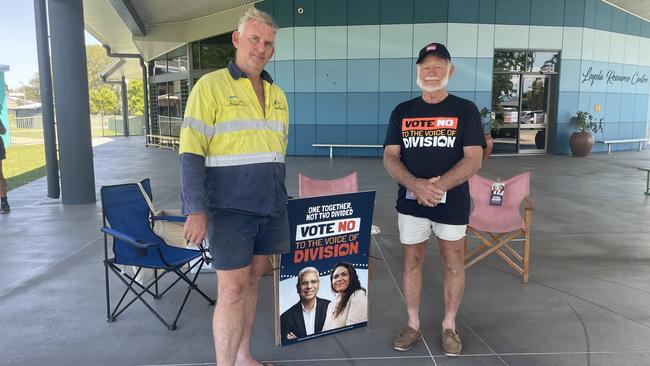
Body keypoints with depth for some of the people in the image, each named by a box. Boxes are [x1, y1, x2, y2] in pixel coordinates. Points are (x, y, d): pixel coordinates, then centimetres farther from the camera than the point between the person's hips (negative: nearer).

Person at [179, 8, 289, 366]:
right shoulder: (210, 86, -6)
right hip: (230, 207, -6)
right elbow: (191, 153, -11)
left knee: (252, 279, 13)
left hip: (270, 207, 6)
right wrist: (196, 210, -17)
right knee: (232, 289, -4)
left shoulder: (277, 95, 12)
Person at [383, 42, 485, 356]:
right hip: (410, 200, 2)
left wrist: (438, 185, -23)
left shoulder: (465, 110, -1)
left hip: (452, 201, -2)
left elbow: (473, 160, -8)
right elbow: (390, 158, -1)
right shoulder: (402, 112, 5)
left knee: (452, 262, 7)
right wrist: (416, 185, -19)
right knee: (412, 260, 9)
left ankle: (449, 326, 25)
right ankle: (413, 325, 25)